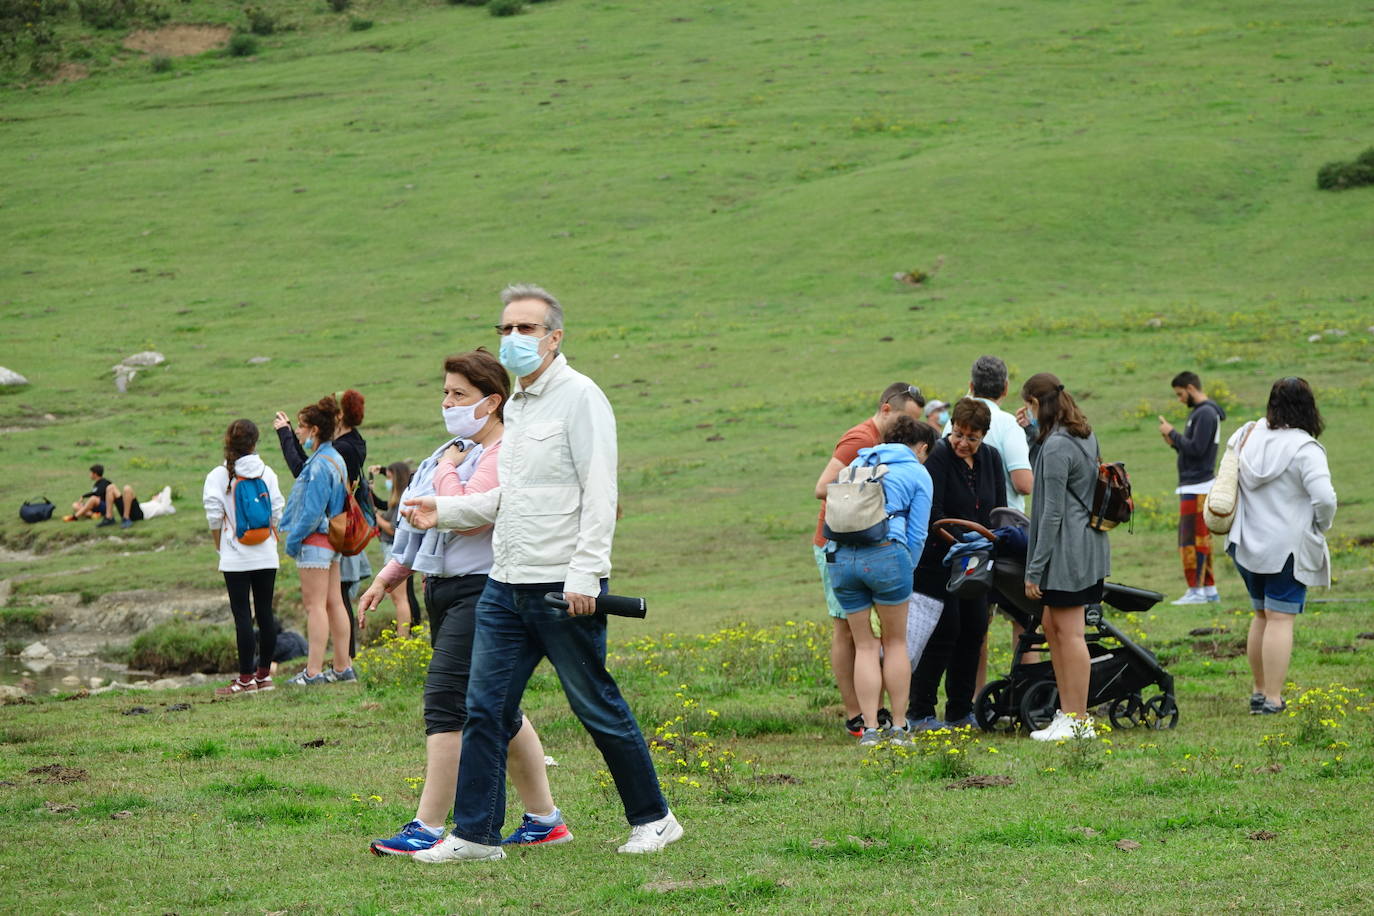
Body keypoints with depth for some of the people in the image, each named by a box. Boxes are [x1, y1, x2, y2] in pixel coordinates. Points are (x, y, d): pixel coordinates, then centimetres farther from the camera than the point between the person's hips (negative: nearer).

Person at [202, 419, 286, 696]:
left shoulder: (218, 476, -6)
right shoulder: (267, 474, 0)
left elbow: (214, 516, -8)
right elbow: (277, 512, 0)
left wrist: (220, 546, 7)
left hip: (236, 558, -3)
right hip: (266, 554, 3)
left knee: (242, 615, -2)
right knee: (265, 612, 9)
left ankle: (246, 678, -3)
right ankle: (264, 674, 14)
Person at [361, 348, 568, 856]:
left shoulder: (504, 454, -13)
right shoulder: (457, 448, 17)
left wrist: (447, 471, -13)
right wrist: (388, 577, 22)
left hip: (481, 591, -10)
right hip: (443, 590, 10)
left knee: (446, 701, -12)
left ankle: (428, 829, -10)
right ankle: (545, 818, 18)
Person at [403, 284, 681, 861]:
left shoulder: (578, 397, -9)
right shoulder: (515, 405, 17)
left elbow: (599, 495, -15)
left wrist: (584, 575, -21)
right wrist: (443, 511, 15)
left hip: (563, 588, -8)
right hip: (506, 585, 8)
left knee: (597, 706, 0)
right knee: (485, 710, 3)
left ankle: (653, 819, 13)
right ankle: (475, 834, 7)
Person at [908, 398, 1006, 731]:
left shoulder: (991, 459, 7)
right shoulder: (937, 457, -13)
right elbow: (932, 514, -20)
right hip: (938, 562, -7)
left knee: (974, 631, 6)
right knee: (945, 631, -9)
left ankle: (960, 711, 17)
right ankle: (919, 713, -2)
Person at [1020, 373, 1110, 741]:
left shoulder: (1056, 447, -17)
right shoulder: (1085, 437, 12)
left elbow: (1052, 513, -18)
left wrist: (1034, 569, -14)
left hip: (1067, 548, -10)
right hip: (1088, 543, 10)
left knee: (1069, 632, -4)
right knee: (1050, 625, 16)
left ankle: (1078, 721, 1)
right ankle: (1067, 711, 19)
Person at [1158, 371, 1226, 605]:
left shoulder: (1205, 414, -14)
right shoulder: (1199, 412, 17)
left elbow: (1196, 448, -21)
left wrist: (1173, 433, -12)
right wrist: (1175, 443, 5)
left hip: (1197, 487, -10)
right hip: (1193, 486, 10)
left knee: (1191, 540, -9)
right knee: (1201, 540, 12)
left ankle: (1196, 591, -8)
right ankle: (1209, 590, 16)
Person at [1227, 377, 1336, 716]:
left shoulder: (1249, 436, 3)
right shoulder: (1304, 449, -17)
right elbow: (1324, 498, -24)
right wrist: (1321, 526, -5)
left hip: (1248, 544, 6)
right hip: (1287, 547, -6)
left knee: (1261, 615, 18)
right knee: (1281, 618, -3)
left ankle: (1260, 690, 25)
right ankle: (1272, 698, -5)